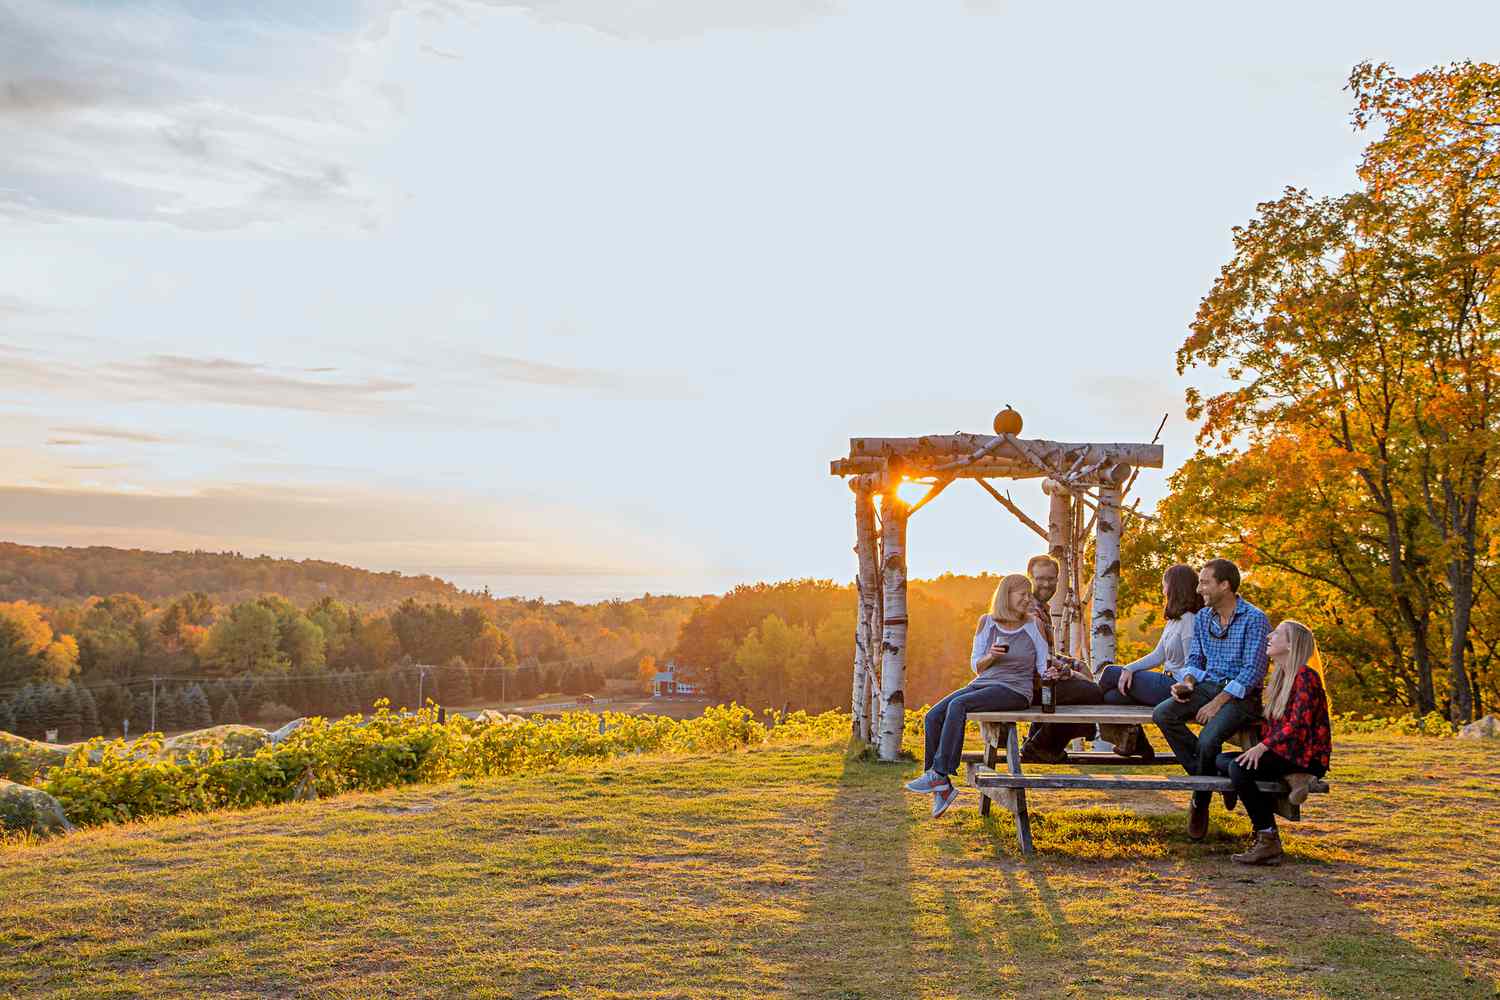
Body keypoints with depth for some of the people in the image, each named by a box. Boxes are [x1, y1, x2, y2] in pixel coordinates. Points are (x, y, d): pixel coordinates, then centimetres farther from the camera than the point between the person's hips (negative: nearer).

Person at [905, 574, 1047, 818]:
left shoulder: (1033, 626, 4)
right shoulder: (987, 622, 10)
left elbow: (1044, 667, 6)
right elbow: (976, 666, 11)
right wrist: (990, 657, -11)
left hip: (1014, 690, -4)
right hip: (983, 684, 4)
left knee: (957, 705, -31)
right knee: (933, 717, -18)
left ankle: (938, 775, -29)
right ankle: (942, 788, -14)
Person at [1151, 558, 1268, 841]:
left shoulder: (1254, 619, -11)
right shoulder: (1202, 618, 10)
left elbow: (1253, 671, -16)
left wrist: (1217, 703, -22)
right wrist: (1187, 682, -9)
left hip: (1240, 694, -6)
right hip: (1207, 686, 6)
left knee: (1208, 739, -30)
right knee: (1162, 714, -21)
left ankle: (1200, 801, -3)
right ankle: (1212, 777, -11)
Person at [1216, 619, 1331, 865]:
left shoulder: (1305, 676, -12)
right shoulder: (1280, 676, 16)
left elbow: (1299, 724, -22)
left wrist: (1263, 746, -28)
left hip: (1307, 757, -9)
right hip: (1283, 752, 9)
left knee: (1240, 769, -27)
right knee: (1221, 760, -4)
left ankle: (1268, 841, -20)